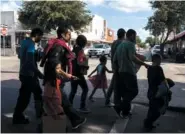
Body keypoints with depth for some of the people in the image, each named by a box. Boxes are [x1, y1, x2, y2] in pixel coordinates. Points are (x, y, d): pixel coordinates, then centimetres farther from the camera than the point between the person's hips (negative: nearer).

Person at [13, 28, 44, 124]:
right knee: (24, 96, 2)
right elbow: (30, 62, -26)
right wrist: (39, 74, -21)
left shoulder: (25, 42, 11)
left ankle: (40, 113, 26)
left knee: (37, 93, 16)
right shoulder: (30, 44, -18)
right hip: (28, 74, -10)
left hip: (25, 73, 10)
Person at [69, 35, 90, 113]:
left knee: (73, 90, 14)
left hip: (73, 72, 9)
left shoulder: (74, 49, 14)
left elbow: (71, 60, 18)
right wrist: (86, 66, -5)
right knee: (85, 89, -1)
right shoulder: (80, 50, -13)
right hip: (78, 73, -9)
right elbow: (79, 62, -19)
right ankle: (82, 107, -2)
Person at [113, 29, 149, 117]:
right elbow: (132, 57, -26)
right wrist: (144, 64, -26)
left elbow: (114, 60, 17)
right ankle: (119, 107, -12)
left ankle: (125, 111, 17)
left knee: (125, 92, 14)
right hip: (129, 72, -9)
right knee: (133, 91, -4)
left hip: (121, 72, 9)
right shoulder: (130, 44, -9)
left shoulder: (120, 45, 17)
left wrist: (116, 70, 23)